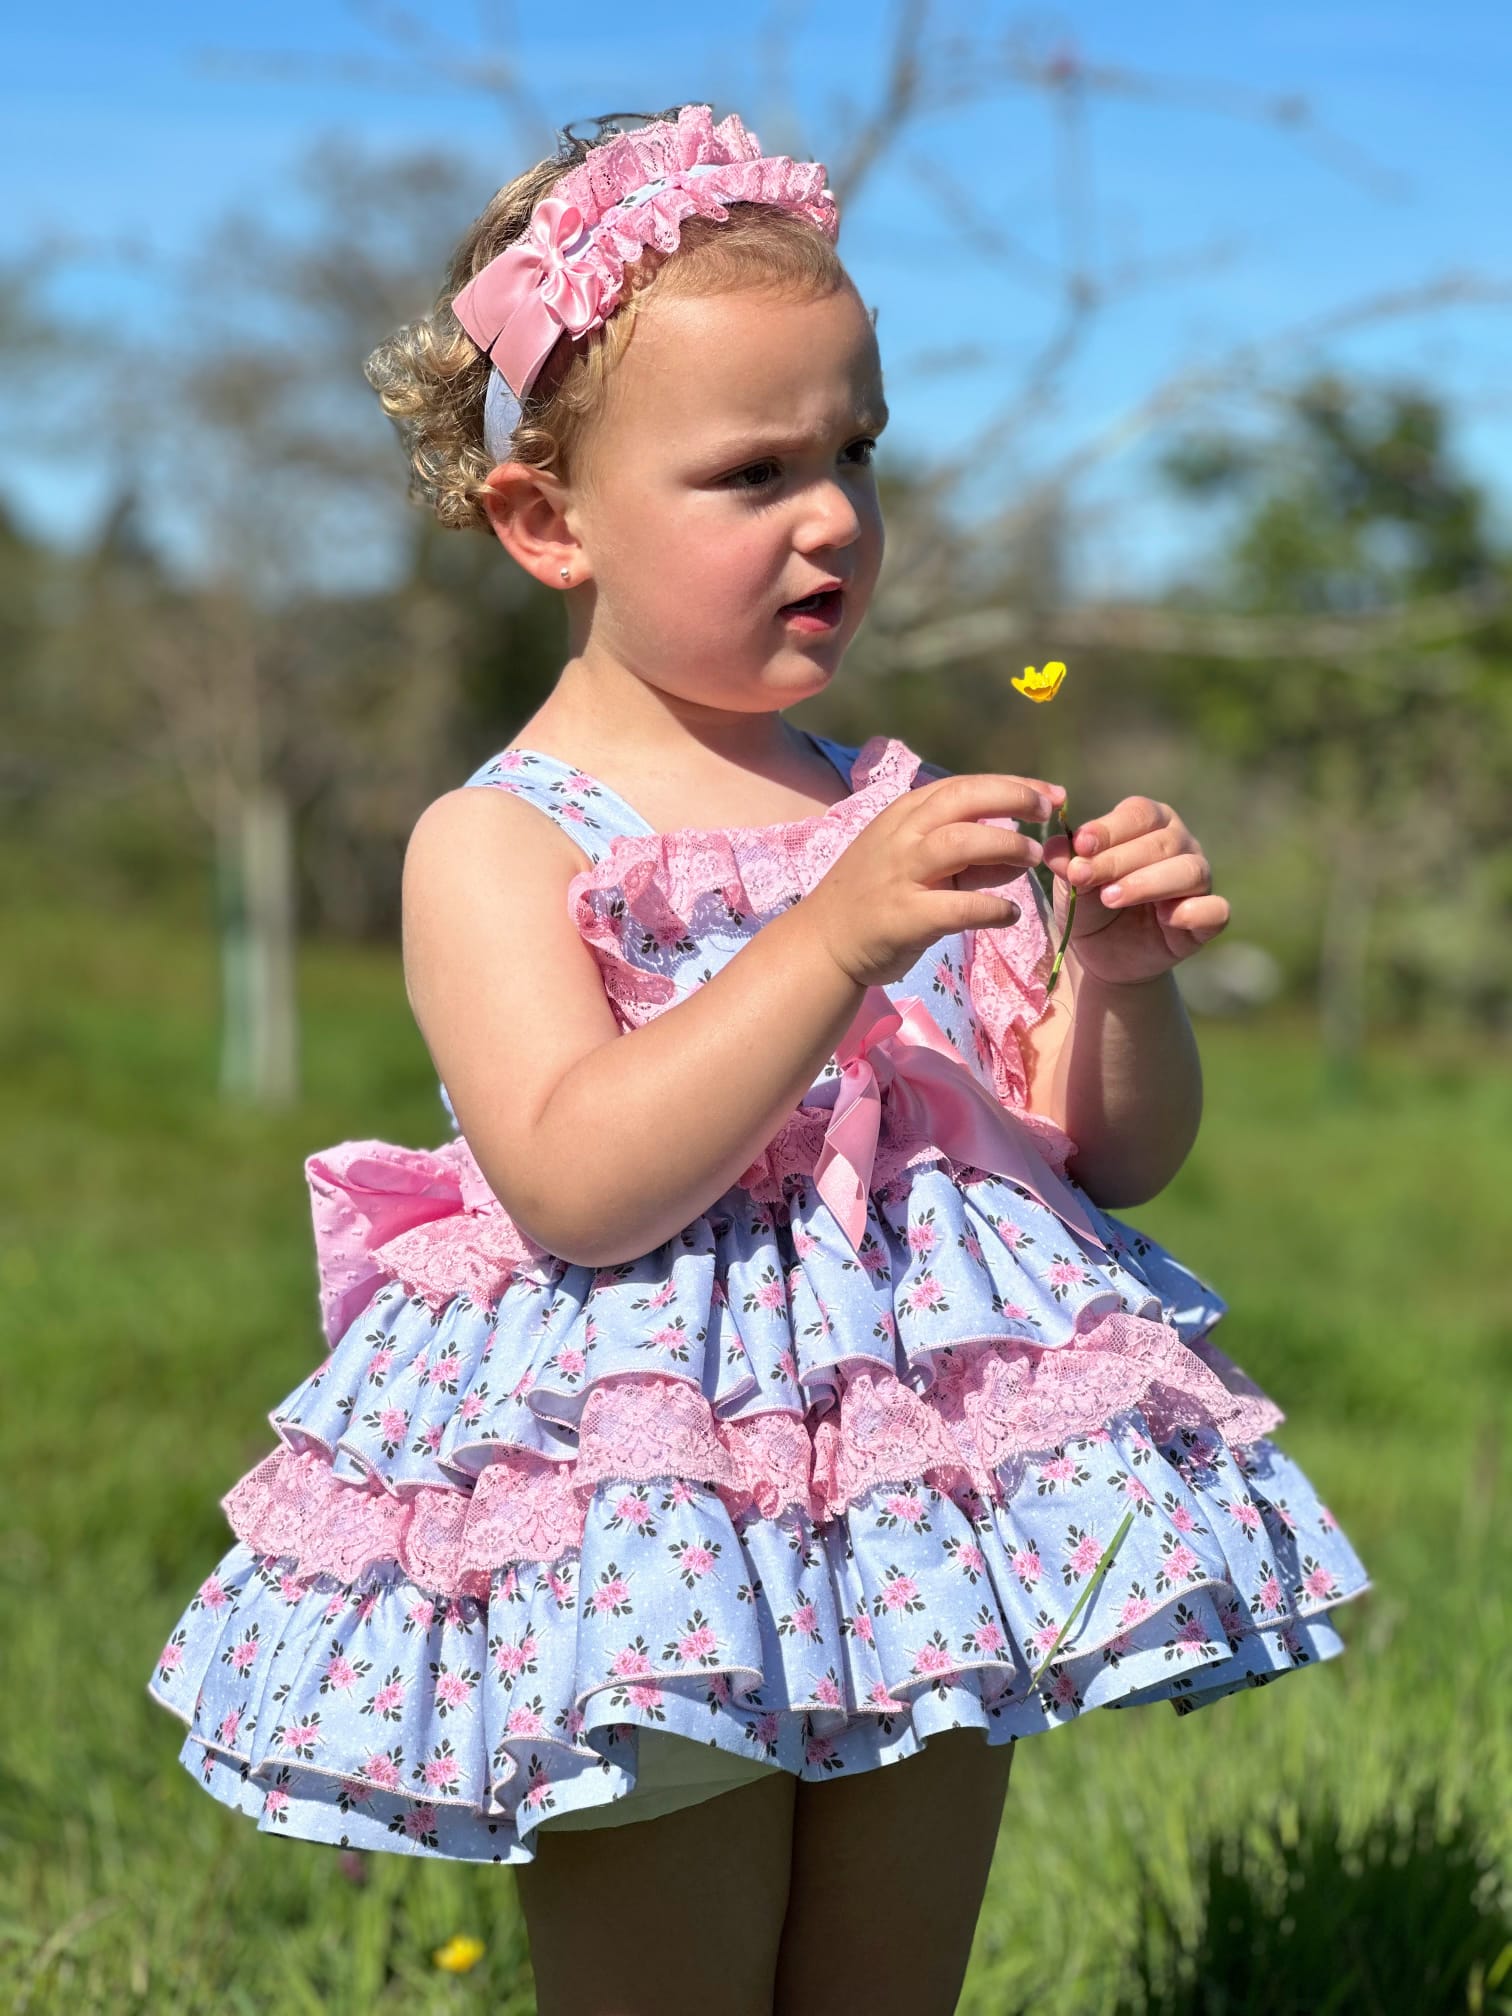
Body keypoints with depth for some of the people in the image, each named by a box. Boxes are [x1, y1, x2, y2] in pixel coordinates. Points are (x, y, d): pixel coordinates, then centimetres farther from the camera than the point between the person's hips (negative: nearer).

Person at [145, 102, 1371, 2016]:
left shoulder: (903, 811, 9)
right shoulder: (494, 845, -8)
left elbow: (1117, 1156, 11)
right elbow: (577, 1186, -23)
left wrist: (1122, 978, -10)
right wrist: (839, 941, -28)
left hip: (928, 1517, 5)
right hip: (642, 1540, -5)